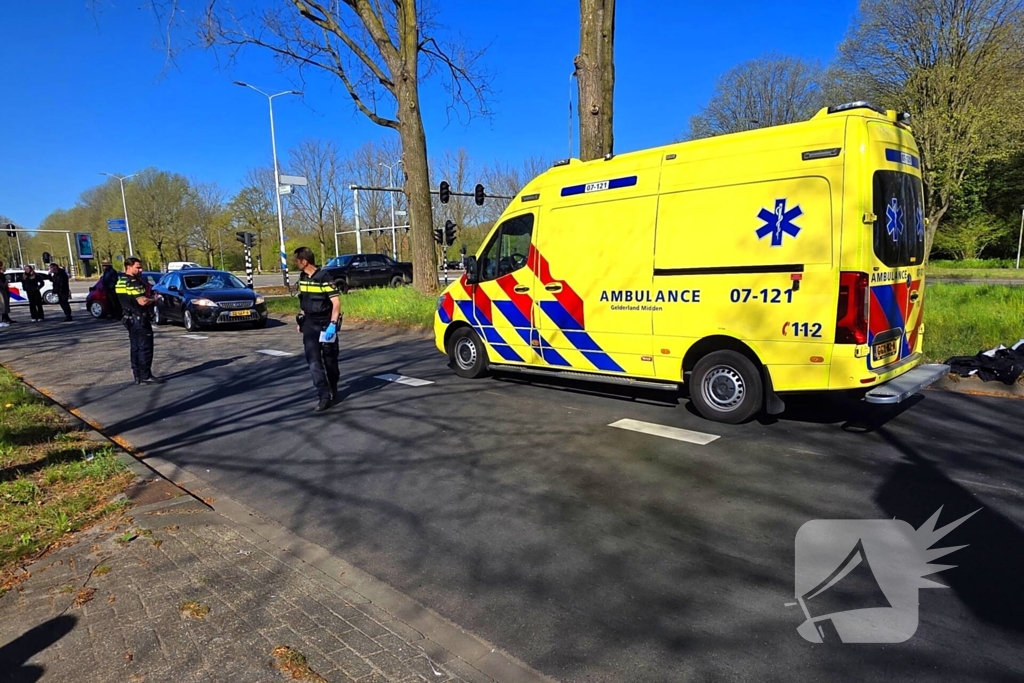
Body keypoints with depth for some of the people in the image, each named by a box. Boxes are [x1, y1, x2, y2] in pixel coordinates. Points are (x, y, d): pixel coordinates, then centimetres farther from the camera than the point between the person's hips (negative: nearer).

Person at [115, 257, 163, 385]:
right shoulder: (133, 282, -18)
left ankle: (138, 376, 17)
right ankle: (146, 376, -5)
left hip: (130, 318, 10)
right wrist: (154, 299, -7)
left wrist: (150, 296, 7)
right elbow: (143, 301, -26)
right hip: (140, 319, -10)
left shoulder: (121, 282, 13)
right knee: (145, 348, -6)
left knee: (136, 348, 13)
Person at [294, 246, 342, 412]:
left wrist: (333, 324, -27)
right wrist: (300, 319, 19)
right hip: (309, 324, 6)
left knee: (330, 359, 8)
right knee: (313, 361, -5)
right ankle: (325, 396, -5)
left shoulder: (324, 277, -16)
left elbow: (336, 302, -20)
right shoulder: (302, 277, 6)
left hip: (325, 323, -5)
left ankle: (333, 390, 29)